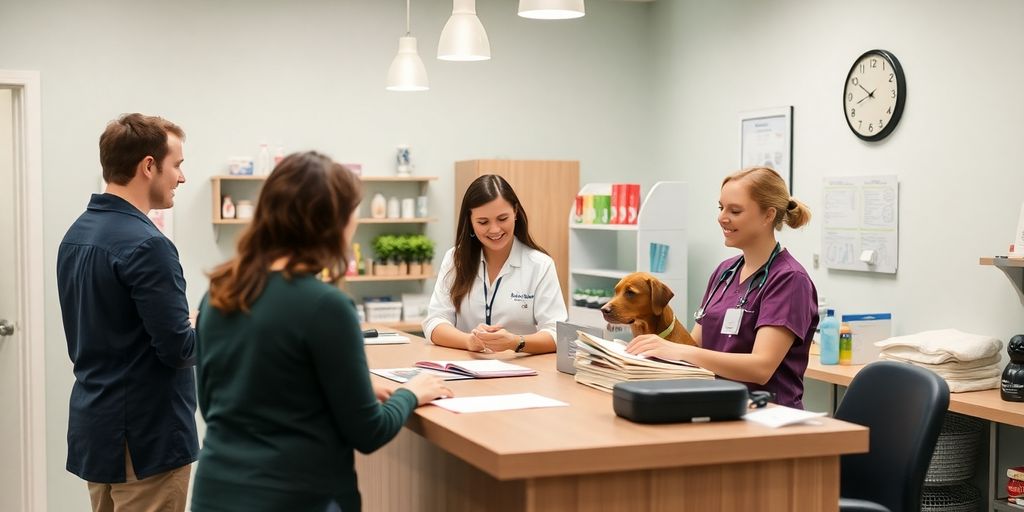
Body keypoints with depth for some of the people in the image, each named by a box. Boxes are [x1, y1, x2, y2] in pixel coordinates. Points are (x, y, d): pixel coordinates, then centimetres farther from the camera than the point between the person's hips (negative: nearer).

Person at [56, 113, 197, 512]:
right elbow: (178, 349, -21)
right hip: (146, 436, -9)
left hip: (94, 427, 9)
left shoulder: (75, 235, 8)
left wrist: (189, 324, 14)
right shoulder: (145, 244, -20)